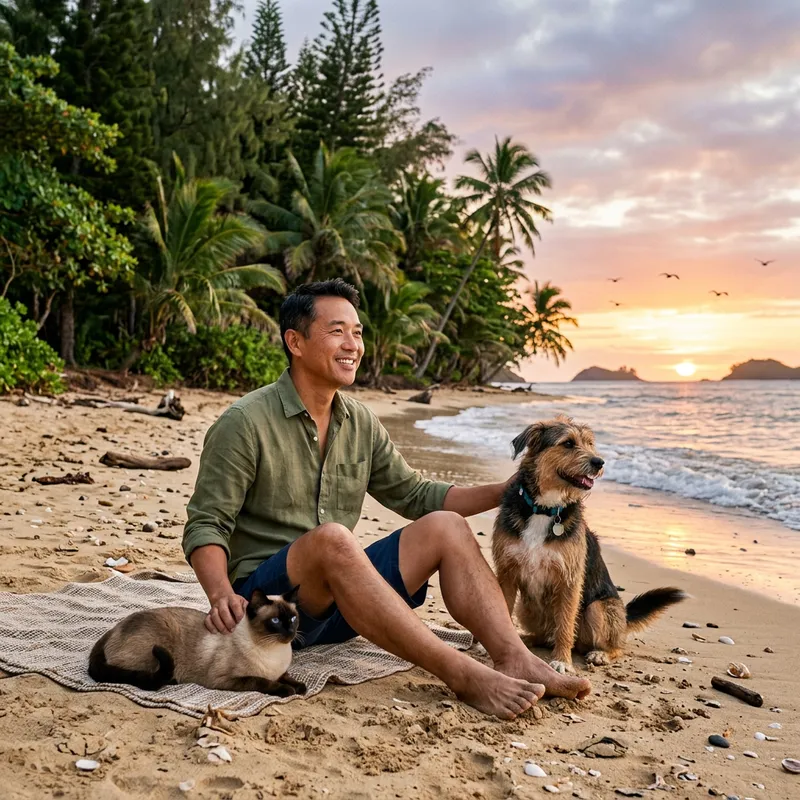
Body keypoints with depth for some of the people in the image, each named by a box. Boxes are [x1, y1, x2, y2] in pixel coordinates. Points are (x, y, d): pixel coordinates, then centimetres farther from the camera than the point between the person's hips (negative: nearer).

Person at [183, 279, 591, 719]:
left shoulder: (360, 422, 9)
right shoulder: (244, 423, -10)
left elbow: (415, 495, 15)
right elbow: (206, 524, -12)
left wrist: (506, 492, 4)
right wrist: (221, 594, -32)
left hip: (337, 604, 7)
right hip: (266, 599, -6)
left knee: (445, 526, -9)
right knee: (331, 537, -36)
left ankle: (516, 660, -24)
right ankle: (463, 675, -37)